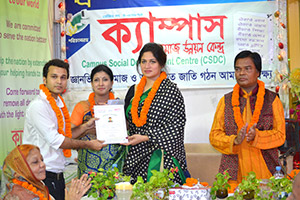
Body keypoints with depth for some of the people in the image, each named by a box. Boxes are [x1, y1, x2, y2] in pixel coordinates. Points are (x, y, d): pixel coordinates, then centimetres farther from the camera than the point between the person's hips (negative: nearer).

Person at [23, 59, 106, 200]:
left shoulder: (58, 104, 14)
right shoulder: (38, 105, -16)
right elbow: (55, 140, -19)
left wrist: (86, 126, 5)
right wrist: (88, 145, -10)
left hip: (58, 174, 9)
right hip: (43, 176, -9)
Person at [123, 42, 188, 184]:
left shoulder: (170, 90, -4)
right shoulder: (134, 90, 14)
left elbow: (176, 124, -11)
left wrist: (146, 138, -15)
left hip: (161, 157, -5)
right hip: (136, 158, 5)